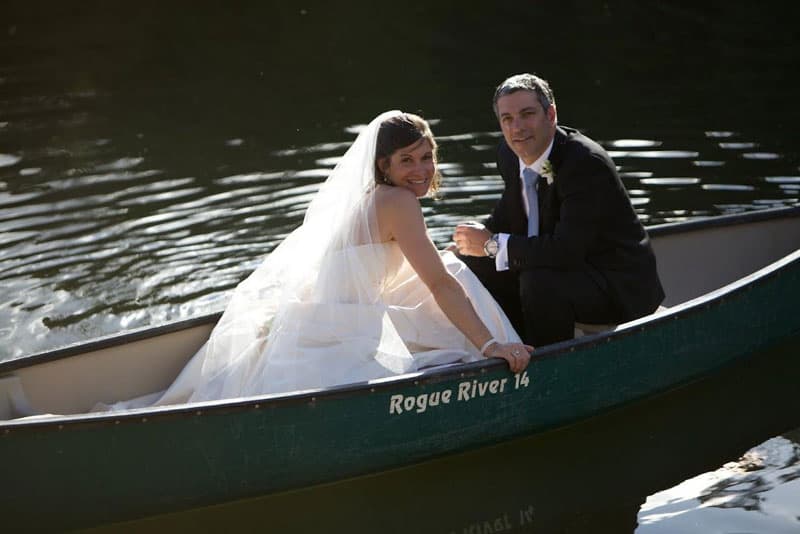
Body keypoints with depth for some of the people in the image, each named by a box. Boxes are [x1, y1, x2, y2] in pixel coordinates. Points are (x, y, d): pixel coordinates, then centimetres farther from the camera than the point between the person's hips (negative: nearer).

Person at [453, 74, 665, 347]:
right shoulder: (509, 153, -1)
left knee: (538, 282, -34)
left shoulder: (587, 162, -26)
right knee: (477, 265, 1)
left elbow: (567, 250, -33)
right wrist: (482, 234, -5)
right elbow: (509, 213, 16)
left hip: (620, 285, -8)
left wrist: (493, 244, -25)